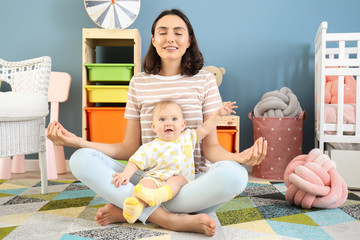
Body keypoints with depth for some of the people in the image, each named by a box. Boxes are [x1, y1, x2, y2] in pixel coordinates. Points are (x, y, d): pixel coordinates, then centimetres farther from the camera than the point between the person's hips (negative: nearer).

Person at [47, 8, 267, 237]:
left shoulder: (205, 80, 3)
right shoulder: (139, 82, 8)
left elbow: (210, 147, -2)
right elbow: (130, 148, 5)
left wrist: (239, 157, -25)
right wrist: (77, 141, -8)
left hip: (192, 180, -1)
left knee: (235, 175, -33)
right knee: (81, 160, -19)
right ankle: (174, 220, -25)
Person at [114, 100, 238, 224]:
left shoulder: (187, 137, 14)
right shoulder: (151, 148, 1)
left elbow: (205, 129, 20)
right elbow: (136, 162, -1)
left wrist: (218, 114, 15)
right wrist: (125, 174, -17)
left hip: (181, 178, 2)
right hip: (156, 178, -2)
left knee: (178, 179, -31)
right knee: (147, 182, -32)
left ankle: (157, 196, -57)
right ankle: (137, 206, -57)